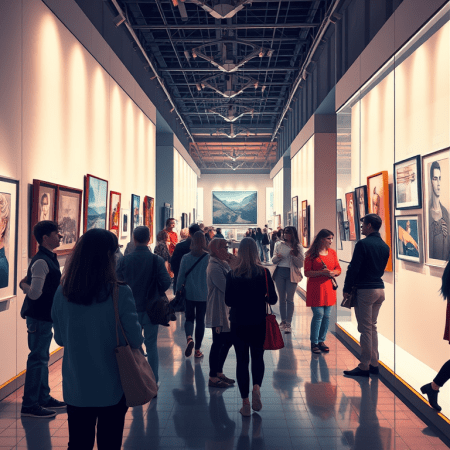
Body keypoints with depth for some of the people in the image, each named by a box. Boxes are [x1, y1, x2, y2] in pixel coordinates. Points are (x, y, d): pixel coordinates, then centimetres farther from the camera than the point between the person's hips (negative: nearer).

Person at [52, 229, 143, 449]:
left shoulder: (62, 292, -8)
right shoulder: (120, 293, -19)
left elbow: (60, 339, 4)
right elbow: (135, 340, -13)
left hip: (75, 388, 3)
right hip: (111, 388, -3)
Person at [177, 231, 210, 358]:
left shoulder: (186, 258, -5)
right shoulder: (209, 257, -7)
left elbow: (181, 277, 0)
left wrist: (178, 292, 10)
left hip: (189, 294, 0)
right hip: (203, 294, 0)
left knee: (189, 318, 15)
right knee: (200, 320, 10)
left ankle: (189, 338, -14)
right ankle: (197, 350, 15)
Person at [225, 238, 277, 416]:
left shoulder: (232, 274, -8)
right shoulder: (264, 272, -9)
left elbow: (228, 301, -3)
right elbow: (273, 299, -8)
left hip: (238, 323, 0)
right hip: (258, 323, 0)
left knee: (242, 360, 10)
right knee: (258, 357, 19)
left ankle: (245, 403, 12)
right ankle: (256, 387, -6)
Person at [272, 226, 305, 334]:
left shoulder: (298, 247, 1)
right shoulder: (279, 244, 10)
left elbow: (301, 264, -3)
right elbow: (273, 260, 12)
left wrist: (294, 256, -18)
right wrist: (277, 257, -10)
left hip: (291, 274, -3)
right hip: (280, 272, 3)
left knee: (289, 299, -3)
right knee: (282, 299, 9)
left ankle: (288, 324, 1)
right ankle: (283, 321, 20)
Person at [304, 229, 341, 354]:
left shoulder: (332, 253, 12)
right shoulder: (311, 254, -4)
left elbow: (338, 269, 14)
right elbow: (307, 272, -7)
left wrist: (334, 272, -9)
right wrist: (321, 272, -19)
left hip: (329, 287, 5)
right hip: (316, 288, -5)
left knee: (326, 316, 6)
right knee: (318, 315, -7)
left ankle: (321, 340, 19)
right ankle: (314, 342, 5)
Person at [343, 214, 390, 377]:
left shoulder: (363, 244, -14)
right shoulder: (384, 246, 10)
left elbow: (353, 268, -15)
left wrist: (347, 289, -7)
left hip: (365, 290, -8)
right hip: (380, 289, 8)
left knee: (365, 329, -3)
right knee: (372, 327, 16)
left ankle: (364, 367, 3)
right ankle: (374, 364, 21)